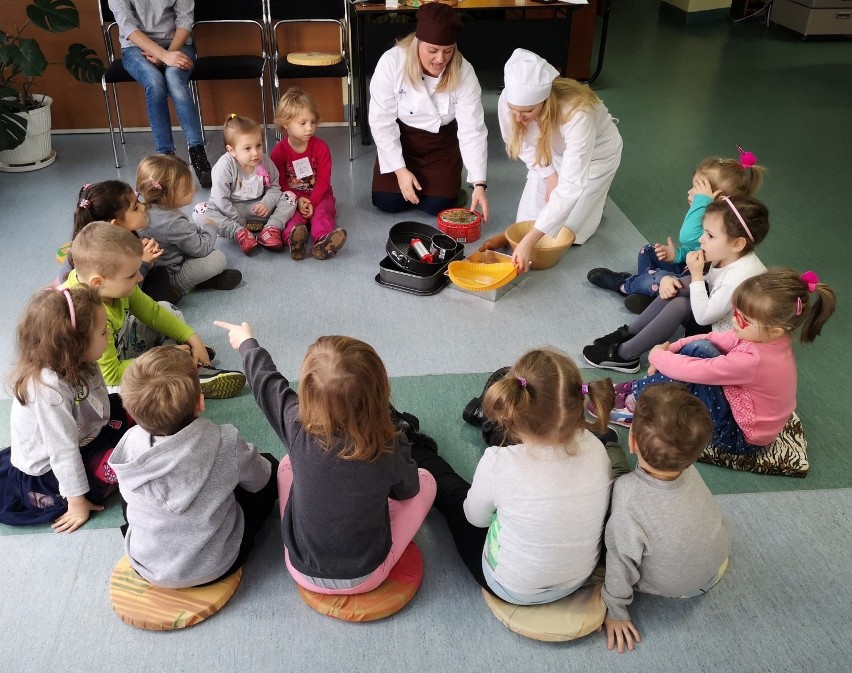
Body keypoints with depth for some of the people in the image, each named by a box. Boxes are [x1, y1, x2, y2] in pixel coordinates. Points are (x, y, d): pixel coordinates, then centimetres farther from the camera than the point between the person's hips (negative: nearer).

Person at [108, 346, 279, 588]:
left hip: (147, 568, 3)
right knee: (270, 465, 12)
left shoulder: (130, 444, -20)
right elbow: (257, 481, -7)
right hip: (214, 568, -2)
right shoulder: (225, 443, -29)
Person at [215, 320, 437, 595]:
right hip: (365, 578, -1)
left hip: (304, 574, 2)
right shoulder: (389, 449, -27)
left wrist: (247, 343, 16)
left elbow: (268, 384, -4)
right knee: (425, 480, 13)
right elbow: (407, 489, -3)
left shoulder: (298, 430, -25)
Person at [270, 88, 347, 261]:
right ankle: (293, 238, -63)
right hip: (292, 198, 0)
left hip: (318, 196, 0)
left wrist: (312, 203, -22)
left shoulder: (321, 147, -4)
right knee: (293, 215, -31)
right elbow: (280, 184, -5)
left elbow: (323, 181, -7)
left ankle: (323, 241, -60)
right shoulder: (278, 151, -4)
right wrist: (298, 201, -22)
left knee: (322, 212, -31)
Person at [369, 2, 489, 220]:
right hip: (400, 137, 0)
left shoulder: (464, 72, -22)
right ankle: (409, 174, 22)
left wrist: (478, 183, -28)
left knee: (437, 205, -12)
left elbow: (472, 130, -21)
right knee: (387, 202, -12)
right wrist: (400, 169, -20)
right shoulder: (391, 62, -25)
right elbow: (381, 121, -18)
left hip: (442, 141, 0)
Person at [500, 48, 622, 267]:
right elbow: (523, 144, -8)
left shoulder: (578, 114, -44)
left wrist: (529, 241, -50)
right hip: (551, 154, 4)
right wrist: (549, 175, -19)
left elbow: (570, 187, -45)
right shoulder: (509, 100, -31)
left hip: (595, 153, -4)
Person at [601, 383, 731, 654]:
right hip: (717, 569, 4)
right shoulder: (689, 471, -23)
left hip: (674, 587, -4)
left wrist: (615, 611, -8)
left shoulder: (628, 493, -38)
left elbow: (621, 561, -25)